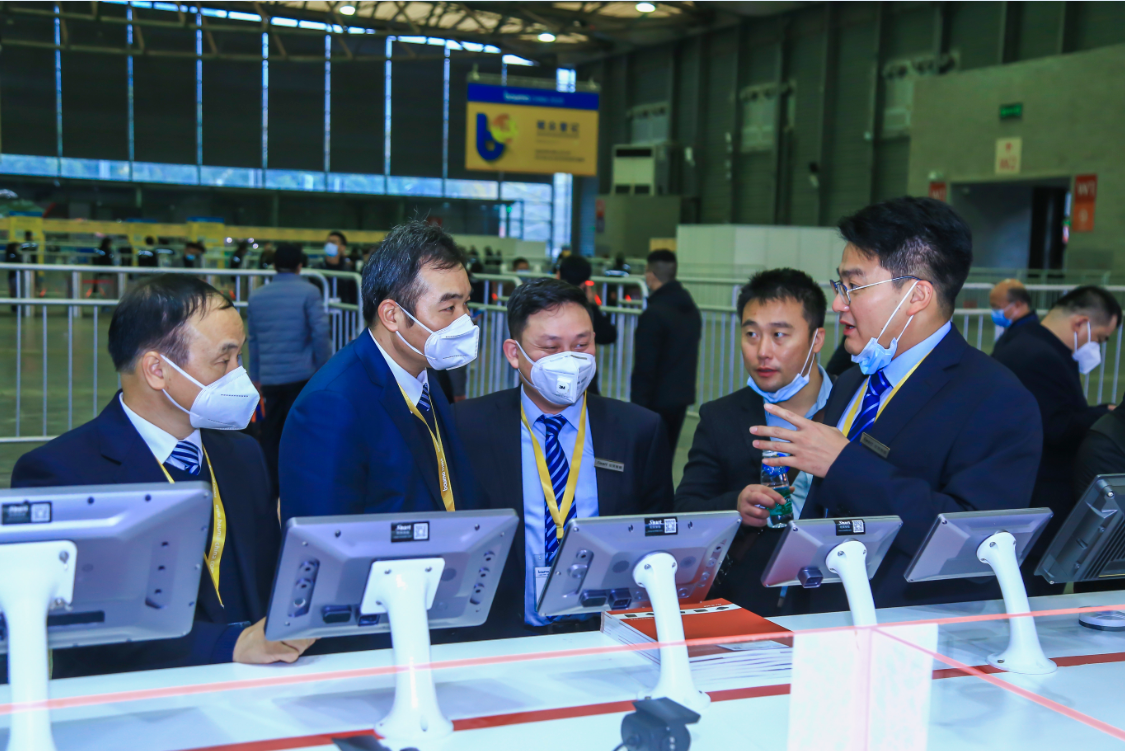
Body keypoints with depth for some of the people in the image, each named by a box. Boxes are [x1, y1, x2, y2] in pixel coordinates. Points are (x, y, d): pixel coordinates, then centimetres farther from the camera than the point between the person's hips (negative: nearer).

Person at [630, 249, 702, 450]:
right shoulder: (692, 310, 10)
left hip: (657, 401, -8)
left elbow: (644, 368, -18)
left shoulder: (653, 315, -17)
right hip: (683, 395, 8)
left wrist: (638, 402, -13)